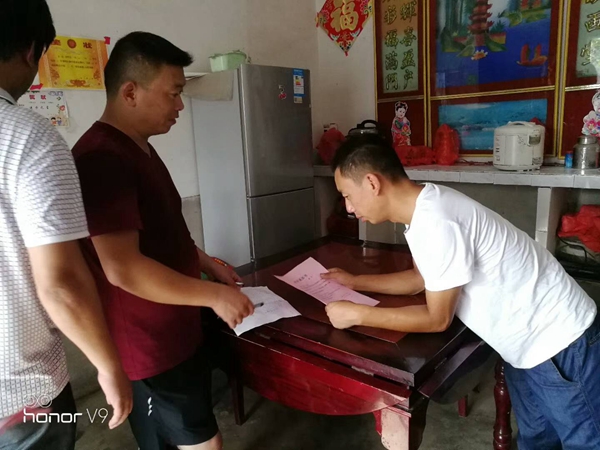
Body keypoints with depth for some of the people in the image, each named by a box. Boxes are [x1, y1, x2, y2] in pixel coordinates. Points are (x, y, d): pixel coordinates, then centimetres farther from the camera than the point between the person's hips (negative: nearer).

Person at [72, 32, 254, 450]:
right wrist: (213, 294, -22)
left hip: (176, 330, 10)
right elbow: (123, 268, -30)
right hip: (148, 346, -9)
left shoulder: (139, 148, 10)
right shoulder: (103, 158, -24)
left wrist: (205, 263, 10)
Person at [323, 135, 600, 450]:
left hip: (560, 345, -9)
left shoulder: (435, 221, -32)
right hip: (529, 344, 9)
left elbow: (437, 319, -22)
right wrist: (354, 282, 10)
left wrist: (357, 315, -17)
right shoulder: (422, 207, -2)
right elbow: (421, 279, 13)